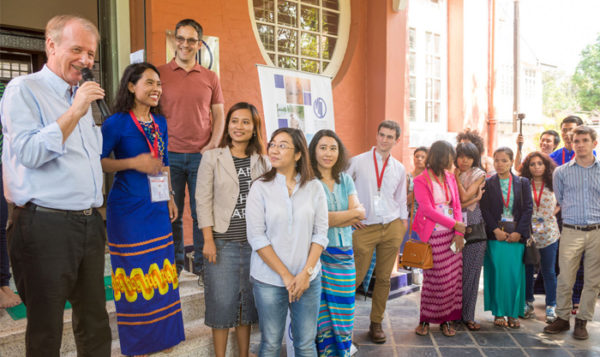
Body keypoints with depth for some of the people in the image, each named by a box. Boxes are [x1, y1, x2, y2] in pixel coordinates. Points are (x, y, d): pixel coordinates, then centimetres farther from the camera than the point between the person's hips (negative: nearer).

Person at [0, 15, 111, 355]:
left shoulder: (82, 96, 17)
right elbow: (29, 153, -18)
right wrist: (75, 112, -20)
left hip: (89, 222, 7)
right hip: (46, 224, -7)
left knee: (95, 321, 14)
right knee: (46, 330, 7)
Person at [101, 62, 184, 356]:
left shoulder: (160, 122, 10)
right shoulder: (117, 122, -9)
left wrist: (170, 197, 16)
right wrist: (133, 162, -20)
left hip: (157, 207, 6)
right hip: (128, 207, -6)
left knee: (160, 270, 11)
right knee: (135, 272, 2)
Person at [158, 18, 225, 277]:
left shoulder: (210, 78, 10)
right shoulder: (160, 74, 5)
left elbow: (219, 115, 11)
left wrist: (213, 145, -4)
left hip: (201, 155, 1)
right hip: (169, 155, -1)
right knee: (172, 213, 6)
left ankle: (201, 265, 18)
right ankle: (174, 264, 20)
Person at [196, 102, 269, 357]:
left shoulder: (263, 161, 7)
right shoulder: (212, 157, -1)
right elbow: (203, 200, -3)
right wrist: (208, 240, -9)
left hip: (254, 243, 3)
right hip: (223, 243, -3)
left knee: (248, 301, 12)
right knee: (222, 302, 3)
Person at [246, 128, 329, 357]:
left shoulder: (314, 188, 1)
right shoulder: (260, 187, -4)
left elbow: (320, 234, 1)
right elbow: (257, 238, -8)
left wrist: (306, 273, -9)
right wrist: (286, 275, -11)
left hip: (308, 279, 2)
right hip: (269, 280, -1)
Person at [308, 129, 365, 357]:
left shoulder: (346, 180, 12)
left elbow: (361, 213, 3)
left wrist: (333, 218, -12)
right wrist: (350, 214, -6)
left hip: (344, 254, 5)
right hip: (316, 253, -5)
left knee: (342, 310, 9)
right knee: (320, 314, 1)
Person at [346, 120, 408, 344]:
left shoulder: (399, 169, 10)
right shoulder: (358, 162, -1)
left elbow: (401, 201, 17)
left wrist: (403, 223, 9)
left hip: (391, 228, 3)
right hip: (365, 228, -3)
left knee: (384, 278, 7)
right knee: (356, 278, -3)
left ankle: (376, 323, 21)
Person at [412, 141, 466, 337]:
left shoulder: (450, 177, 11)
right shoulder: (421, 180, -6)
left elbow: (456, 206, 7)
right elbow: (427, 209, -13)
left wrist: (459, 233, -5)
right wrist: (454, 224, -14)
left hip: (452, 235, 5)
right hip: (433, 236, -5)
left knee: (452, 278, 4)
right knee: (433, 279, 1)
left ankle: (446, 320, 15)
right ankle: (425, 320, 14)